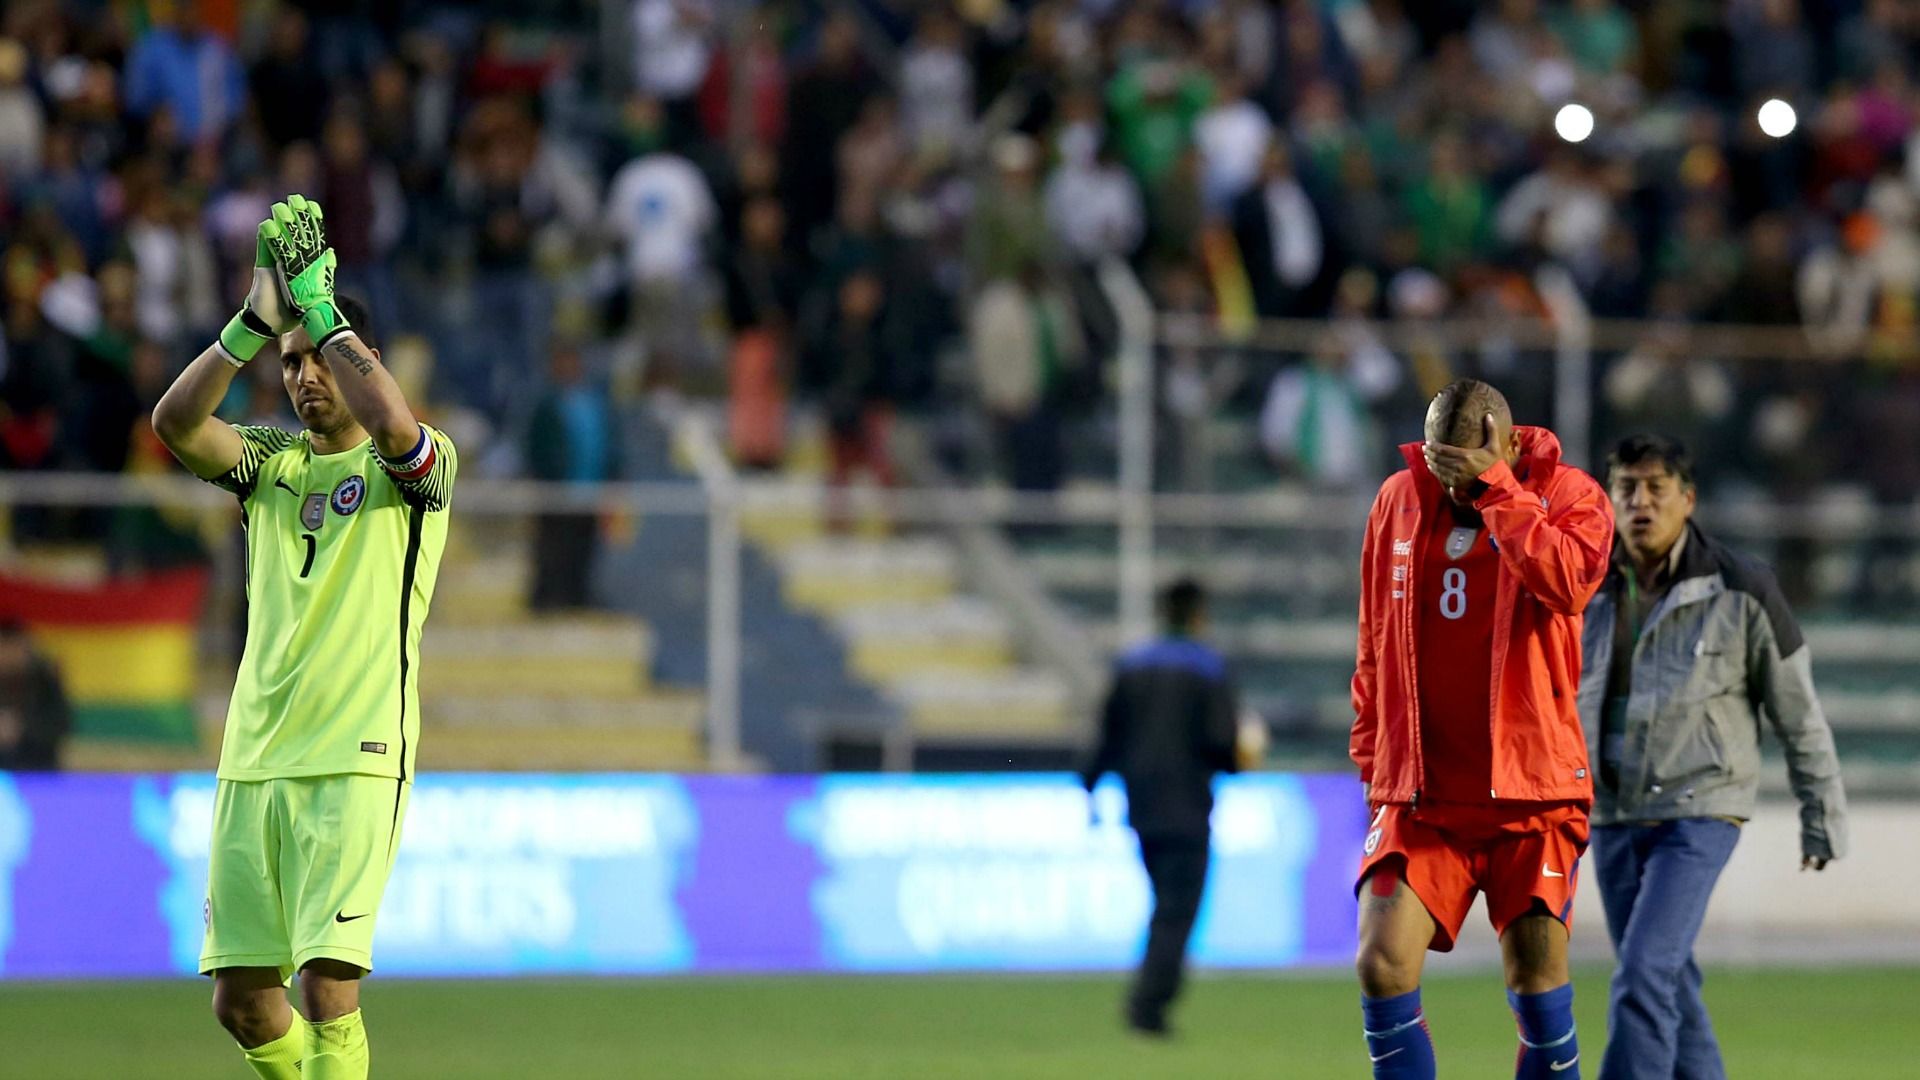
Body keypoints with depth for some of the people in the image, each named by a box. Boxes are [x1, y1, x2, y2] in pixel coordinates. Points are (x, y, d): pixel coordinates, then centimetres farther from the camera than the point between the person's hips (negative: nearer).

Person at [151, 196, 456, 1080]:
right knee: (242, 1000, 3)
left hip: (356, 762, -5)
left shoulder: (418, 464, 2)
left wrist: (321, 310, -16)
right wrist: (258, 323, -14)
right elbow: (176, 422, -3)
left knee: (328, 987, -16)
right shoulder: (270, 463, 15)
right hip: (253, 763, 5)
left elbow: (392, 424, -23)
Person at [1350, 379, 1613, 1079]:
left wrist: (1493, 486, -19)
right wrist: (1372, 754, 16)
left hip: (1531, 791, -3)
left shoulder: (1566, 495, -1)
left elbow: (1568, 581, -24)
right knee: (1382, 967, -11)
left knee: (1537, 982, -2)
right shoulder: (1400, 500, 10)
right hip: (1419, 795, 3)